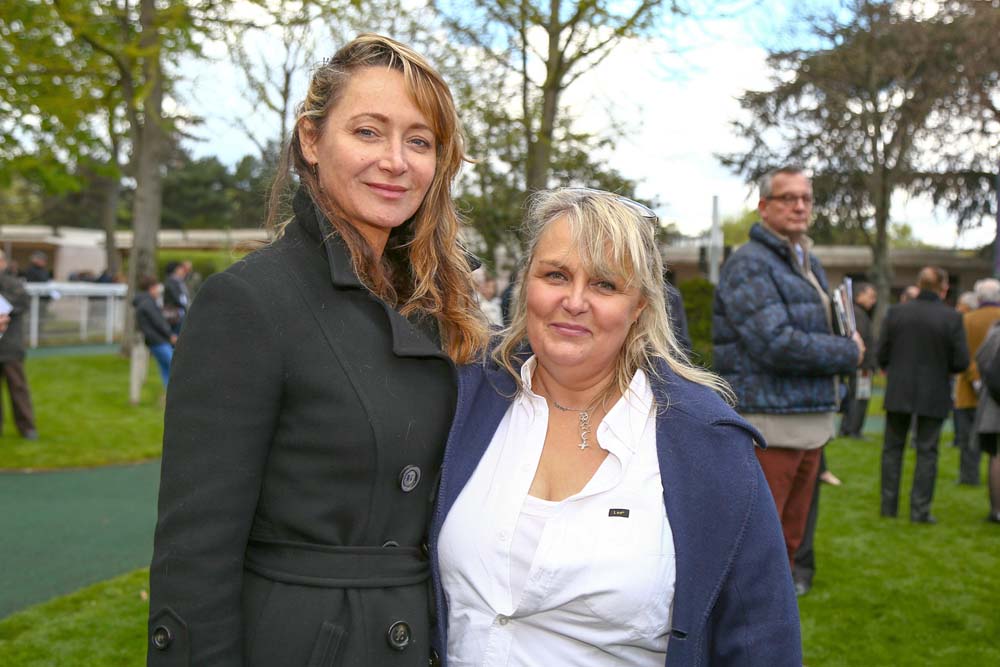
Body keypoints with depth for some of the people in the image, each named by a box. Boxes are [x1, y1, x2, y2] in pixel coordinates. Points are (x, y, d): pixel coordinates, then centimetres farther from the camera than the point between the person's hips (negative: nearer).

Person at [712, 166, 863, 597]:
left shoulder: (810, 265, 18)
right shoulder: (749, 264, -11)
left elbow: (828, 331, 25)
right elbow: (777, 343, -21)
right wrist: (848, 353, -8)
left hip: (812, 423, 9)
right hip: (767, 422, -9)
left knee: (789, 537, 17)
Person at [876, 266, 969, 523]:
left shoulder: (895, 312, -5)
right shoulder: (951, 317, -11)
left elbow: (882, 355, -3)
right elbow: (961, 362, -10)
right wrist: (941, 367, 11)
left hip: (898, 392, 2)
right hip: (934, 394, -2)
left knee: (892, 448, 13)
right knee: (927, 452, 7)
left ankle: (889, 505, 15)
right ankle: (920, 509, 7)